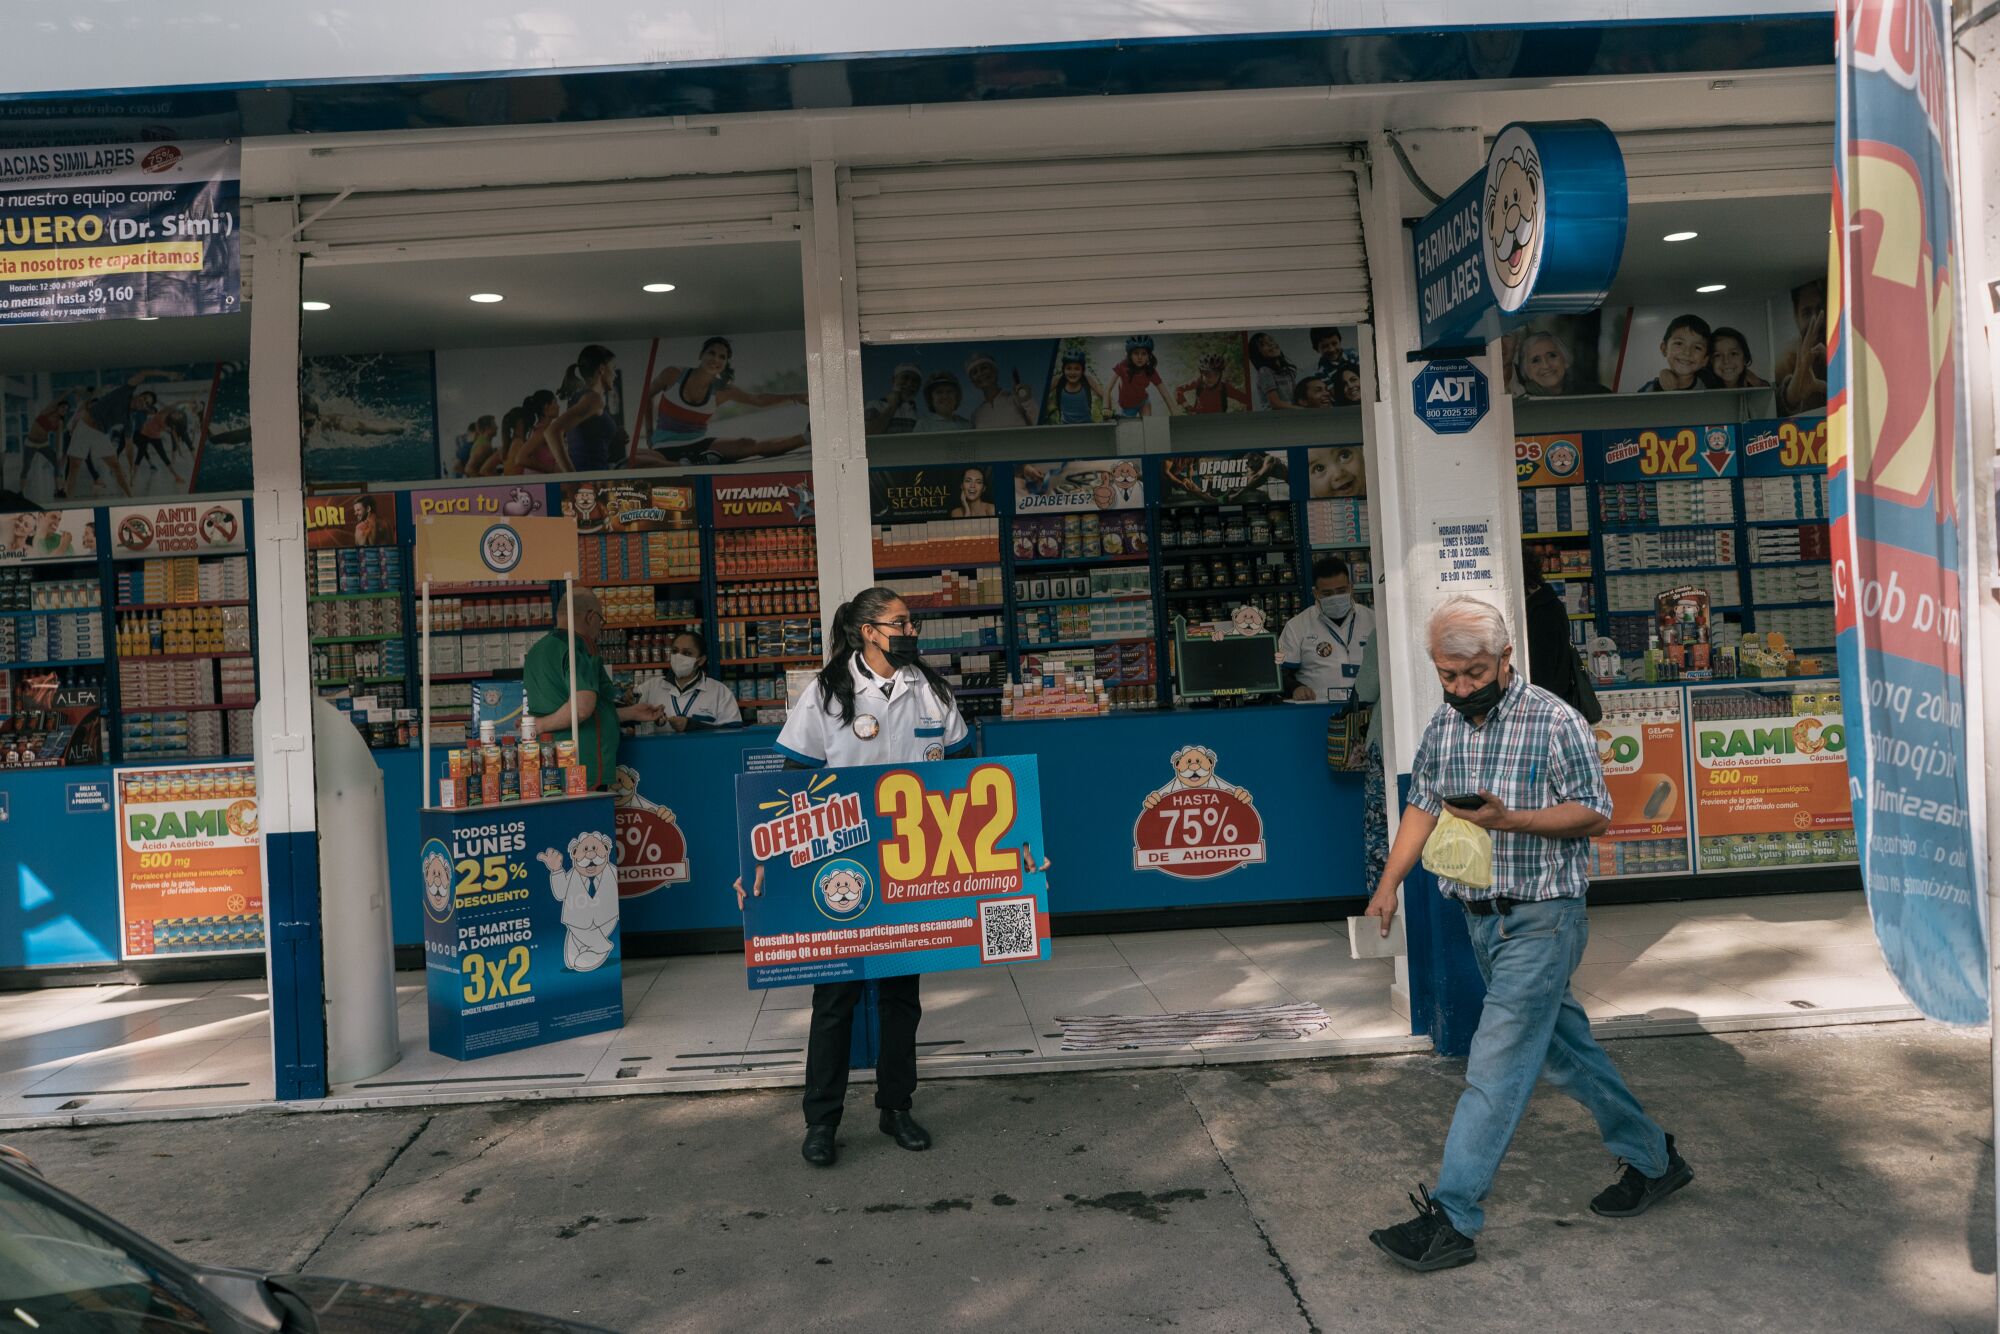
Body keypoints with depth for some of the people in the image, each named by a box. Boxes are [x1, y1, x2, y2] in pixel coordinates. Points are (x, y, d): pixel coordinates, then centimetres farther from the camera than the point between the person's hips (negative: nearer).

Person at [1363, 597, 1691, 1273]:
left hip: (1540, 919, -7)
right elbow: (1421, 807, 12)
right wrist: (1389, 883, 0)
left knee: (1497, 1064, -8)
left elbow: (1596, 815, -10)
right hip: (1480, 917, 7)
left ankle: (1451, 1219, -5)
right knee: (1565, 1048, 18)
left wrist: (1510, 820, -25)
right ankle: (1653, 1159, 37)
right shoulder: (1442, 725, 7)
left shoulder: (1557, 723, -12)